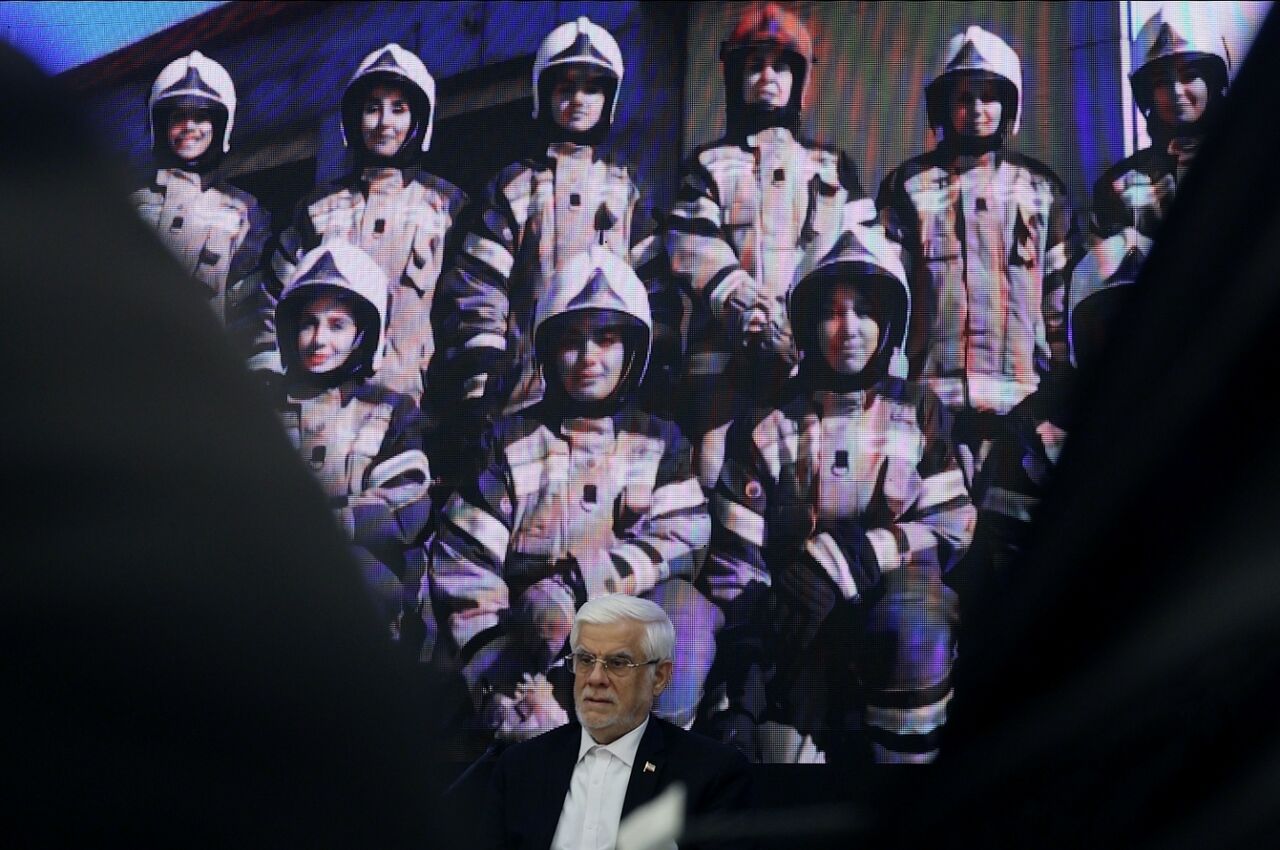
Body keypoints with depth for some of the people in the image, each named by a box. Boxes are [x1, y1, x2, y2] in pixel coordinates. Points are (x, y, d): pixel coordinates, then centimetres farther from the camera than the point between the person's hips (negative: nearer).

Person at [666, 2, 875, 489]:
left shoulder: (833, 167, 20)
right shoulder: (708, 165, 18)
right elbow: (695, 252, 3)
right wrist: (753, 315, -14)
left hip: (812, 353, 0)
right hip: (724, 350, 0)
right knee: (716, 480, -8)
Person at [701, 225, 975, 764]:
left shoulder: (919, 412, 6)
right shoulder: (768, 423, 4)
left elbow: (951, 528, -2)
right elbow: (734, 561, 2)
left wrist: (852, 557, -15)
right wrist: (735, 654, -8)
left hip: (897, 593, -1)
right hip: (796, 627, 1)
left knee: (910, 626, -34)